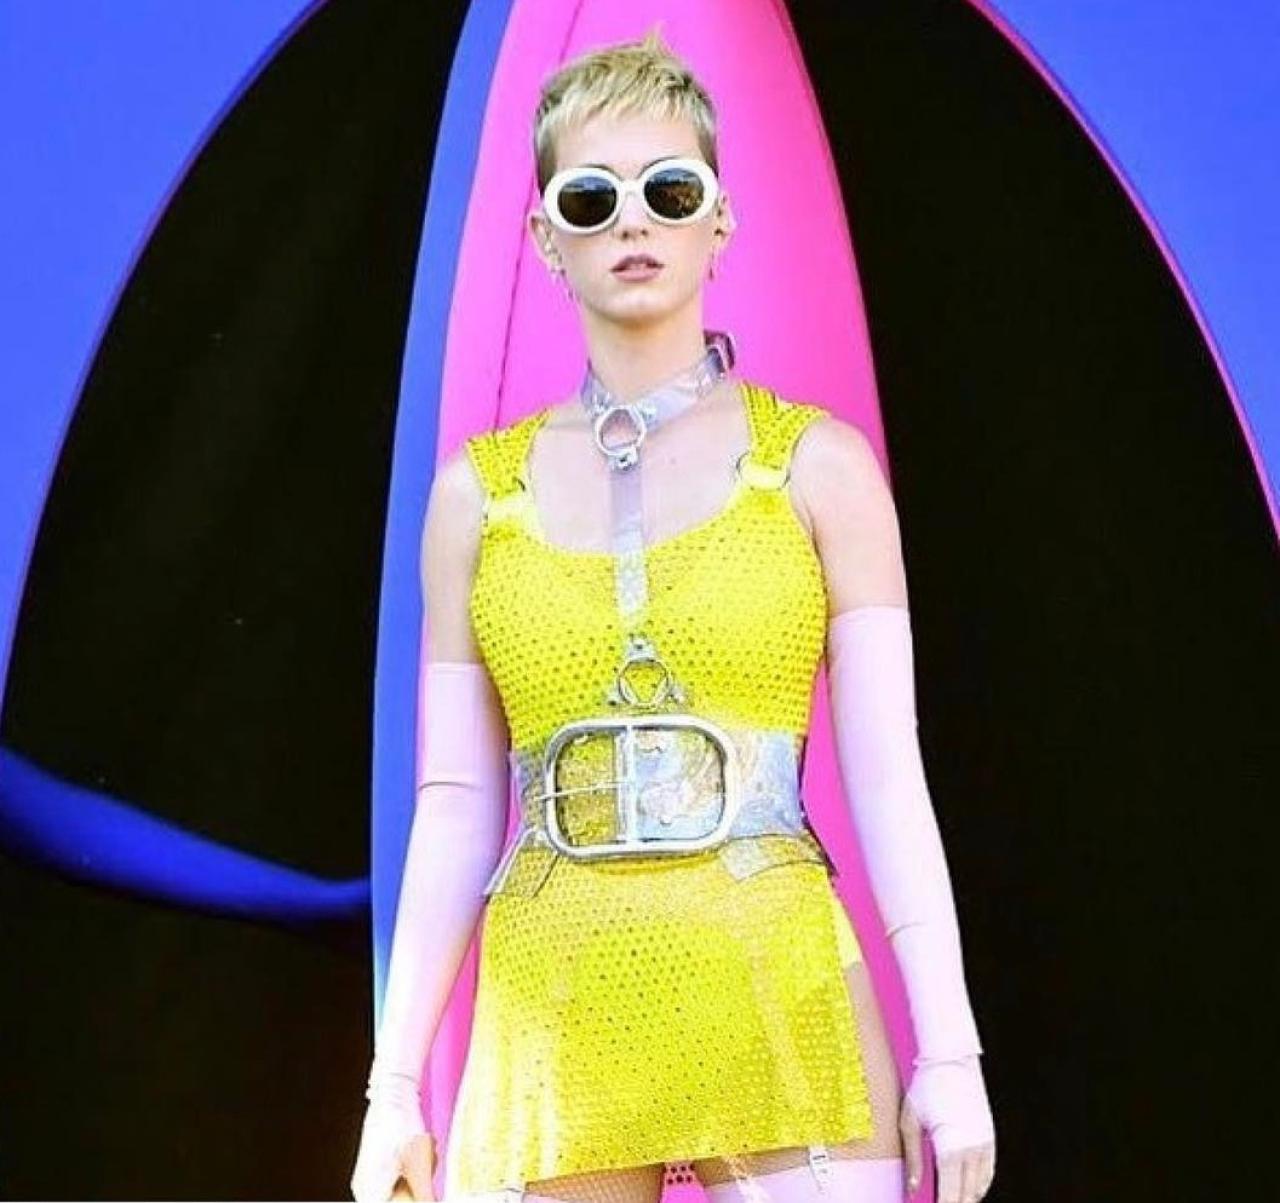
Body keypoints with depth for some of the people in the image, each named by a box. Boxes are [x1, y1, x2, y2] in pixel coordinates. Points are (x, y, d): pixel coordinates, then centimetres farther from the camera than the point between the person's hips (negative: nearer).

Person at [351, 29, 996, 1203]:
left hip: (782, 1008, -1)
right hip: (554, 1024, 2)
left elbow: (888, 779, 1)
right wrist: (395, 1081, 6)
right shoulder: (479, 491, 8)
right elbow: (453, 811, 9)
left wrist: (949, 1052, -4)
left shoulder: (816, 463, 4)